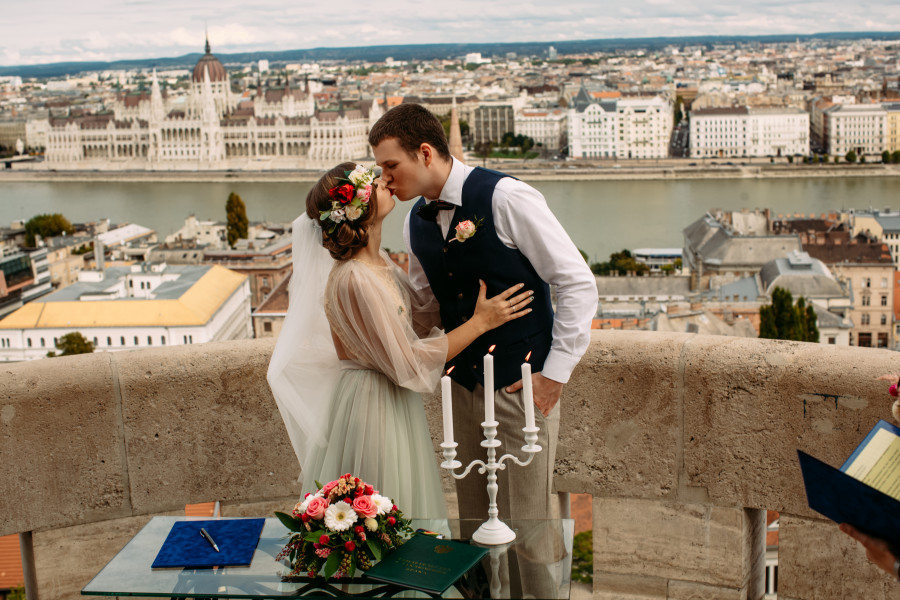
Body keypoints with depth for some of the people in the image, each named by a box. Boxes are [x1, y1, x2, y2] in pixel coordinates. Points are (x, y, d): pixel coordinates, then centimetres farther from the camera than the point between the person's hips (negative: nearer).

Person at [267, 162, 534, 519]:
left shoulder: (378, 262, 3)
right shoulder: (354, 280, -26)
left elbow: (420, 318, 6)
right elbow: (410, 364, -23)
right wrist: (481, 322, -19)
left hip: (392, 402, 9)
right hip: (372, 409, -9)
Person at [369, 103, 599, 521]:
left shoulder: (506, 198, -15)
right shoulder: (414, 223, 6)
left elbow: (577, 283, -14)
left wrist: (556, 372, -13)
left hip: (522, 384, -6)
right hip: (462, 386, 6)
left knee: (524, 517, 1)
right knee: (473, 514, 12)